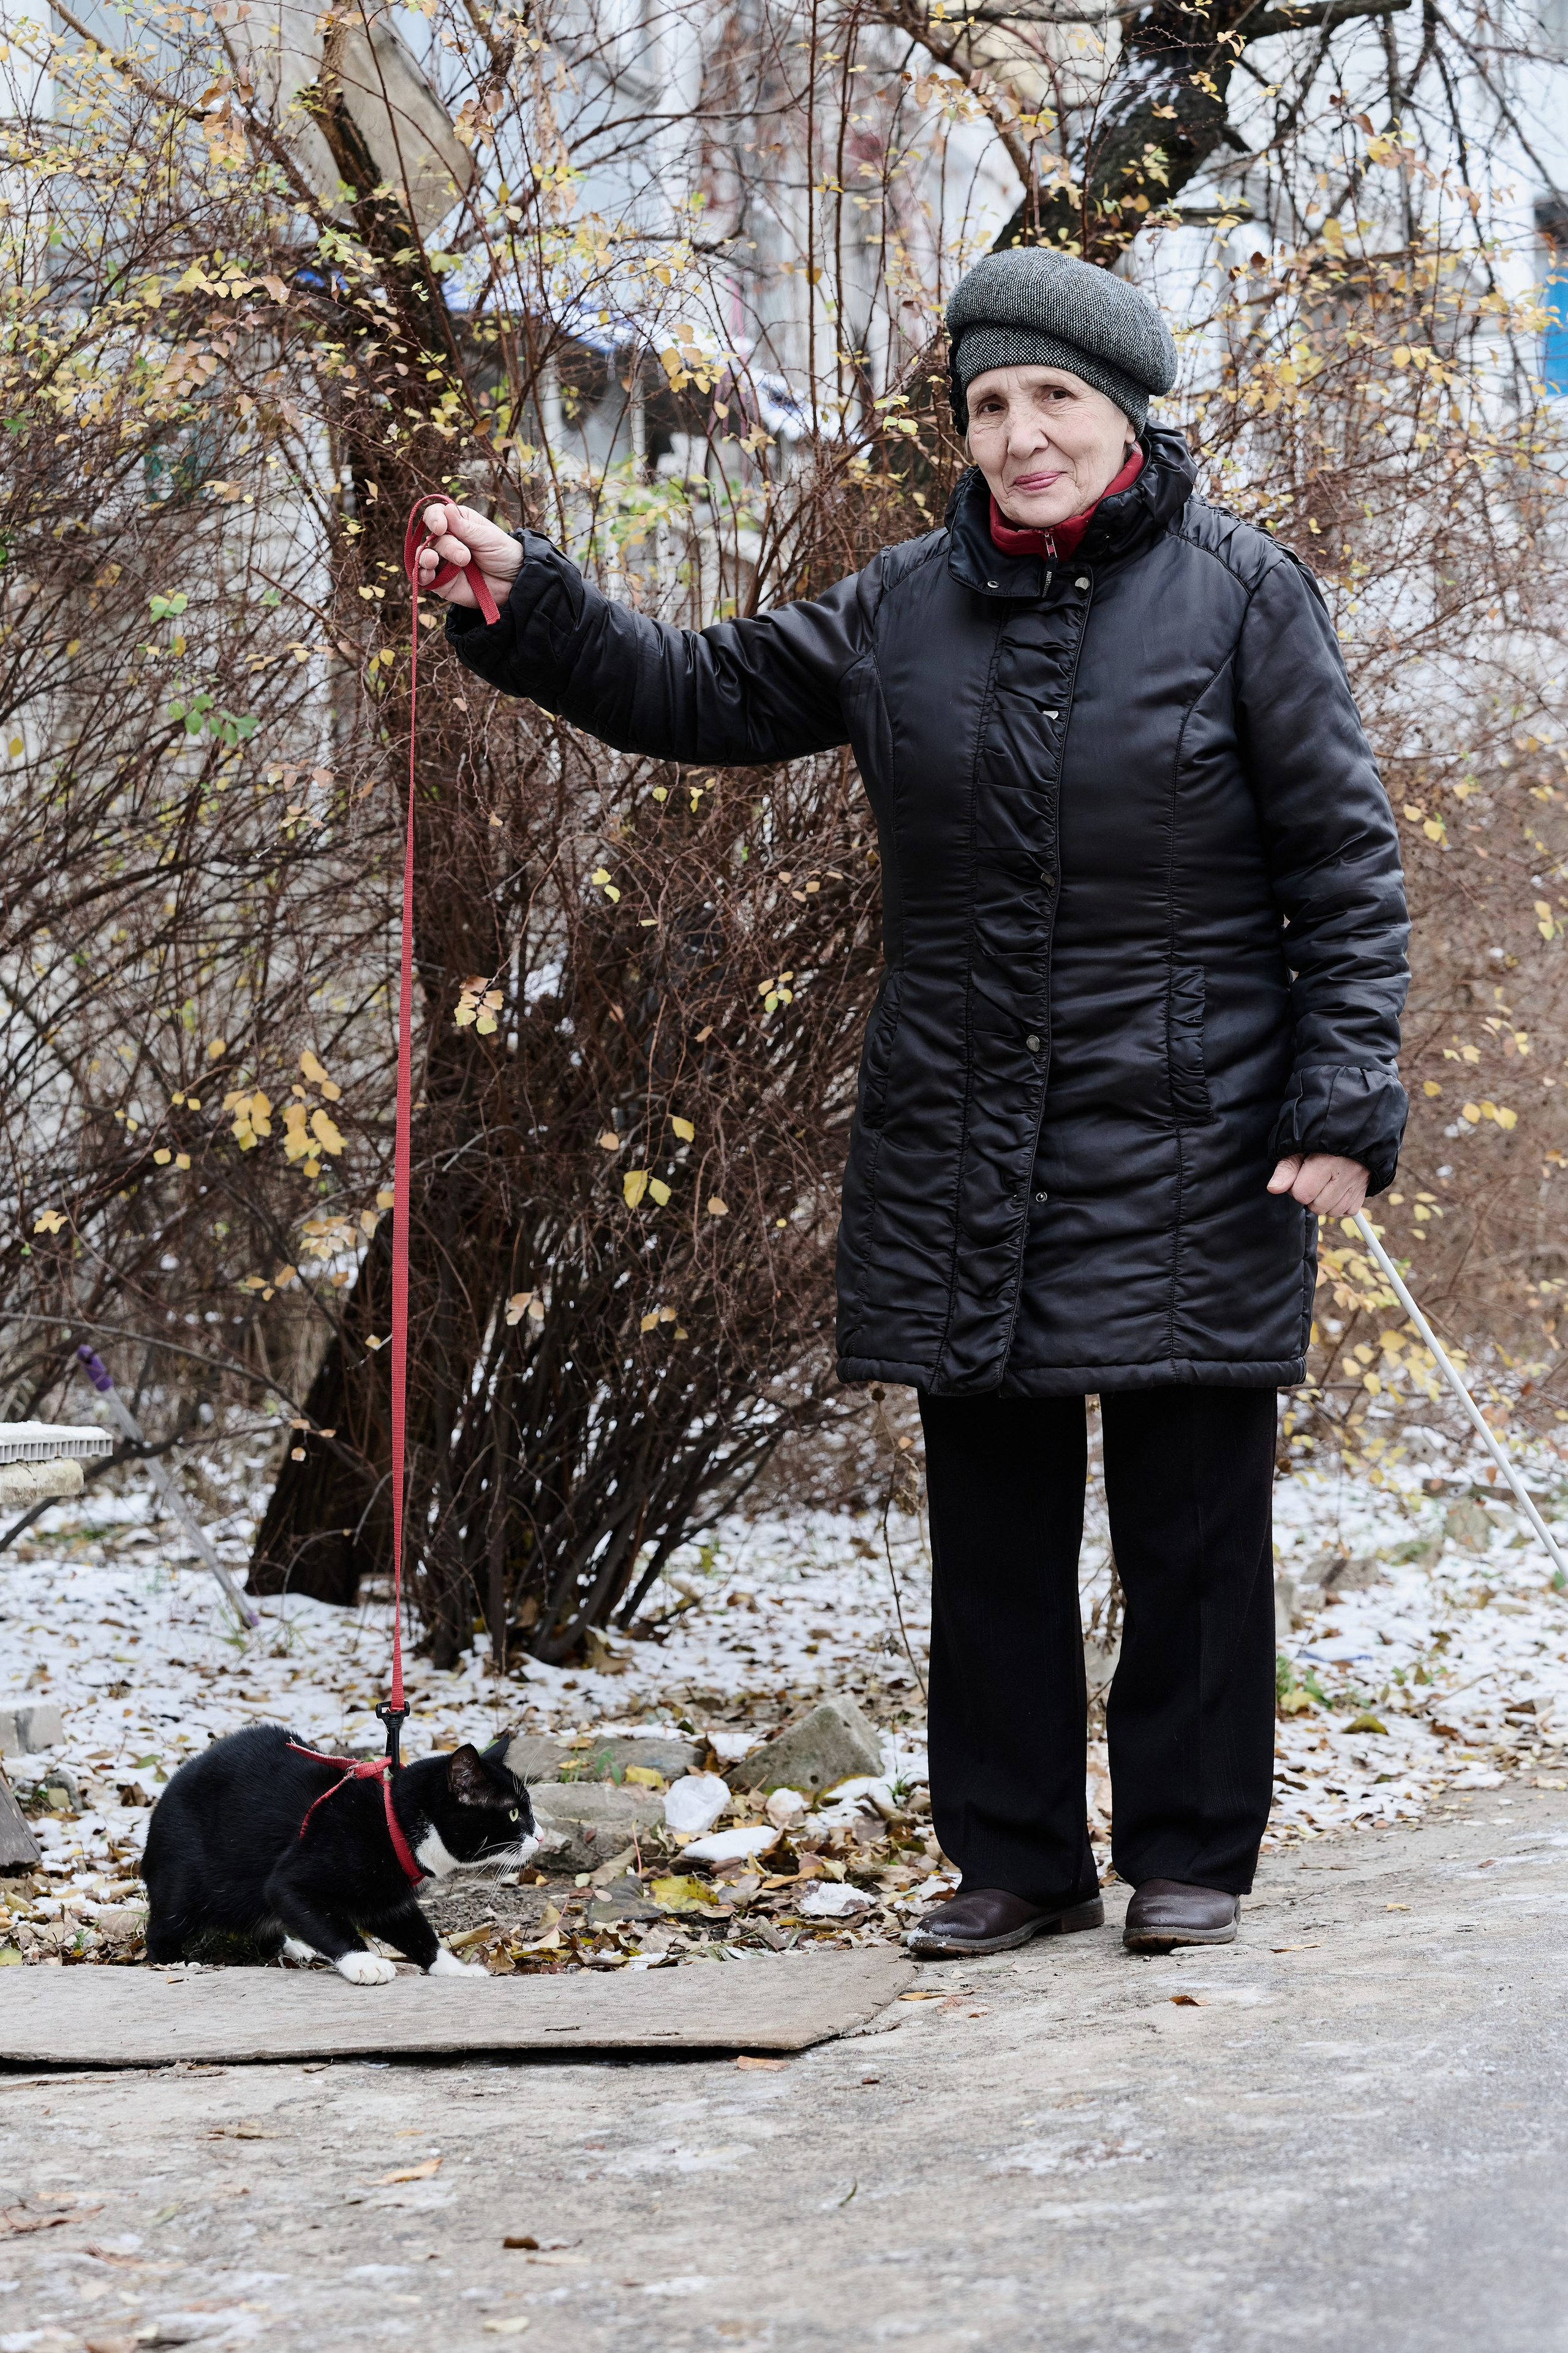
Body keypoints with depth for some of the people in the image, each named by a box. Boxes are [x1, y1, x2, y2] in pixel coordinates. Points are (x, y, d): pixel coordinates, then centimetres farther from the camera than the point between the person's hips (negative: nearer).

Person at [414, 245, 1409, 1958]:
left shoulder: (1241, 595, -2)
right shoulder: (905, 610, 9)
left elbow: (1342, 865, -3)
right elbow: (701, 696, 15)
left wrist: (1345, 1104, -10)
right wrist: (523, 601, 3)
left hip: (1182, 1145, -4)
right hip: (956, 1145, 4)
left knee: (1190, 1513, 2)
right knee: (990, 1516, 9)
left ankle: (1191, 1854, 15)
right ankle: (1017, 1858, 20)